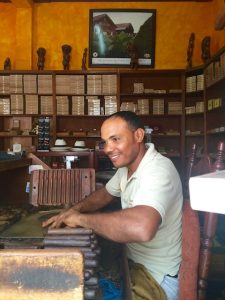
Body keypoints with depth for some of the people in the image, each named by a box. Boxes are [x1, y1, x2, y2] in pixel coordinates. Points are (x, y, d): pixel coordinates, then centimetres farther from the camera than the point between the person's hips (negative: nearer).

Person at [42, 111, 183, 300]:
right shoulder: (127, 165, 0)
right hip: (133, 260, 7)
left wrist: (80, 218, -32)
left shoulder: (158, 170, -30)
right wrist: (75, 209, -5)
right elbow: (106, 193, 16)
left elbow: (142, 228, -48)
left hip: (157, 277, -7)